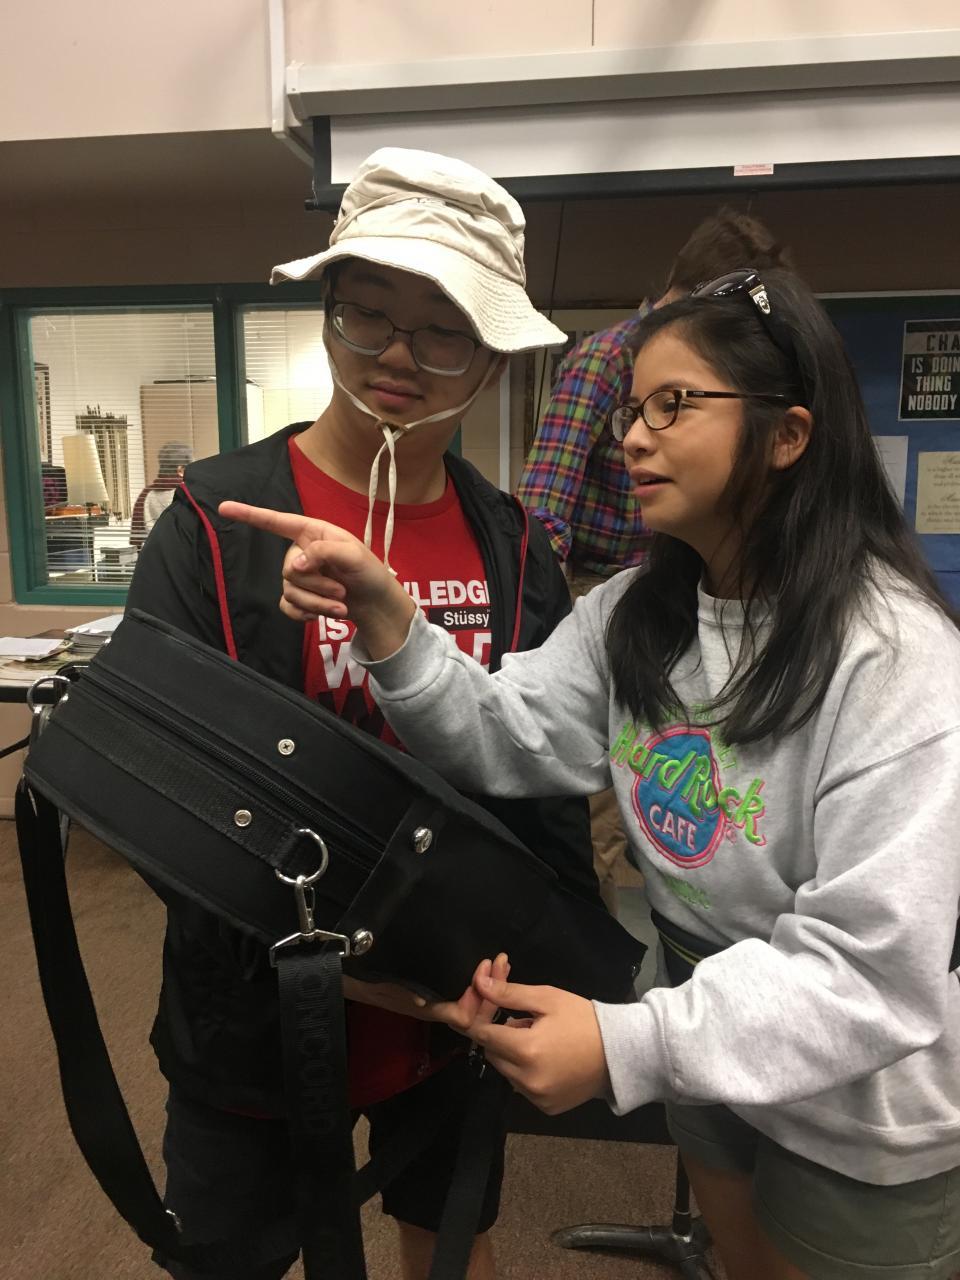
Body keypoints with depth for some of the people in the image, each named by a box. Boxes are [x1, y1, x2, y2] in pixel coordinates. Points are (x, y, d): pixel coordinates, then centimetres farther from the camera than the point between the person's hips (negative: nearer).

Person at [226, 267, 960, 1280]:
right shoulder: (634, 613, -4)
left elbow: (875, 964, -29)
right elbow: (508, 739, -15)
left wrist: (630, 1047, -38)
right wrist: (387, 624, -32)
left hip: (860, 1103, -5)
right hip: (708, 1043, 6)